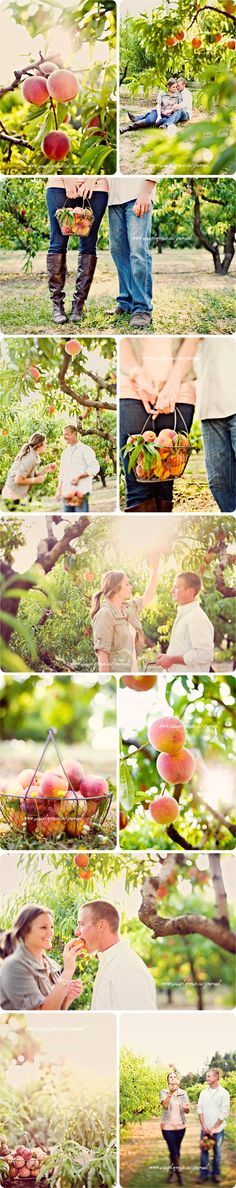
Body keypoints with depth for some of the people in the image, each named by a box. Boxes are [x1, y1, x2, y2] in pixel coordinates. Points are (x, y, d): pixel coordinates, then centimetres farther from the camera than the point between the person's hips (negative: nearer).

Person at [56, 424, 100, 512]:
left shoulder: (85, 449, -1)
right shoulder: (65, 452, 21)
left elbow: (95, 468, -8)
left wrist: (79, 477, -15)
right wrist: (59, 490, 15)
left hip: (80, 492, -7)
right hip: (66, 492, 7)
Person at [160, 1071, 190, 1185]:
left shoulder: (183, 1093, 2)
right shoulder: (164, 1092, -5)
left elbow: (187, 1111, -1)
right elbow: (165, 1105, -23)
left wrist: (186, 1108, -26)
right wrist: (171, 1092, -39)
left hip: (180, 1126, 3)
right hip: (167, 1126, -3)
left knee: (176, 1150, 9)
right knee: (173, 1150, -9)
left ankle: (172, 1172, 25)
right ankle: (178, 1172, 7)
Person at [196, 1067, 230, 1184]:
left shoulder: (224, 1093, -7)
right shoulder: (203, 1092, 5)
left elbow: (224, 1113, -9)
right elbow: (200, 1109, 3)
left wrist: (214, 1128, -11)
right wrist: (204, 1126, -7)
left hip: (217, 1129, -3)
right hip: (205, 1129, 3)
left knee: (217, 1152, 5)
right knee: (204, 1151, 4)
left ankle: (216, 1174, 19)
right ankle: (204, 1173, 14)